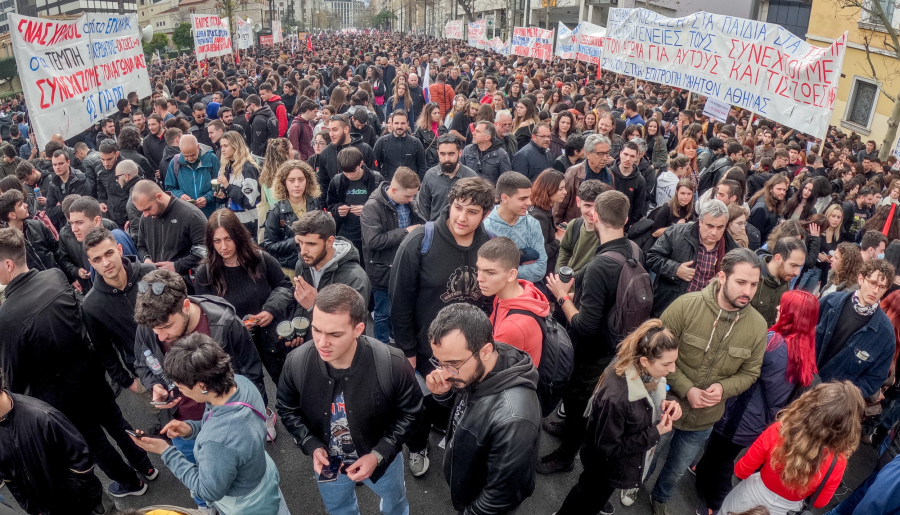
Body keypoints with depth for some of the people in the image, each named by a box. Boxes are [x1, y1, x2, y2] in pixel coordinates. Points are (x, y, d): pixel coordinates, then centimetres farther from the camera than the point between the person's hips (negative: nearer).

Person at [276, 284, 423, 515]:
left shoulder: (391, 364, -35)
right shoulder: (296, 363, -28)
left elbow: (410, 412, -17)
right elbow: (288, 410, -7)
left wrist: (379, 454, -22)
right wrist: (312, 446, -20)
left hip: (381, 458, -1)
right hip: (327, 461, 1)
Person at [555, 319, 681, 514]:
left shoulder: (647, 373, -19)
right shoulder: (616, 398, -42)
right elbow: (607, 448, -29)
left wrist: (665, 405, -18)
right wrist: (655, 434, -26)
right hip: (607, 465, -7)